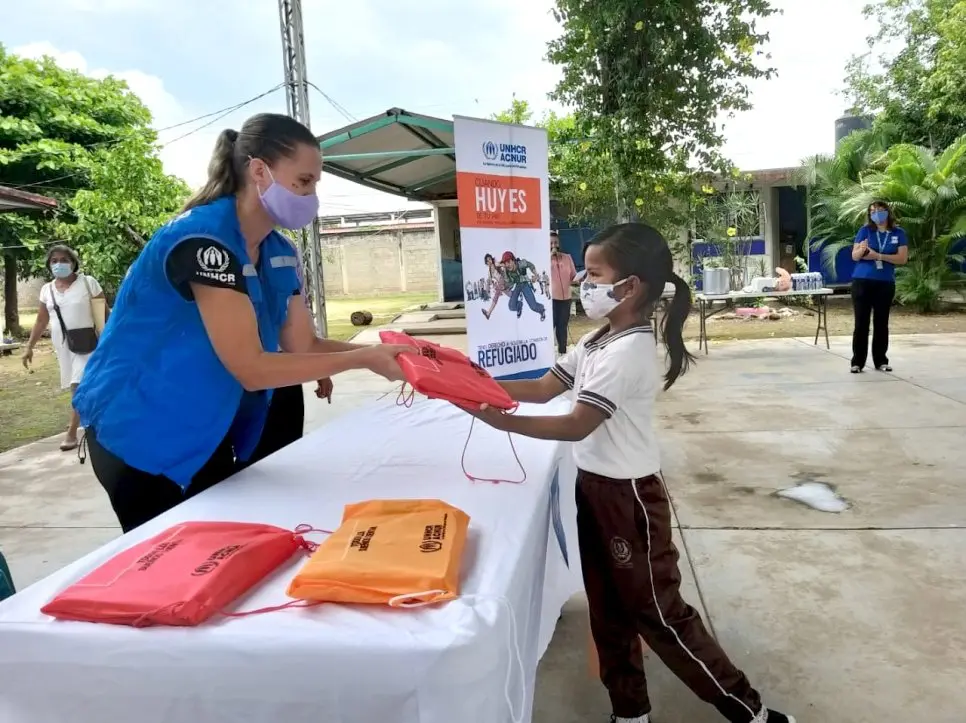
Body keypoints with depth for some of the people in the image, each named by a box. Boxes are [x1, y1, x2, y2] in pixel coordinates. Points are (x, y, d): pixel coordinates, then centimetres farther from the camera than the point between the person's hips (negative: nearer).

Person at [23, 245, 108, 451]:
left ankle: (71, 433, -5)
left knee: (79, 385, -10)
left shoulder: (88, 282, -6)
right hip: (62, 343, 5)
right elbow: (41, 321, 14)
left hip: (86, 342, -5)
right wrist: (29, 346, 11)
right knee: (75, 385, 11)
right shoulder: (47, 289, 8)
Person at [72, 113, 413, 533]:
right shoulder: (203, 240, -25)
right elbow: (250, 368, -29)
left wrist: (381, 352, -15)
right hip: (142, 433, -8)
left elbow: (302, 346, -1)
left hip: (207, 432, 8)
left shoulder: (279, 253, 1)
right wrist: (363, 359, -27)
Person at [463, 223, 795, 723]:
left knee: (659, 612, 5)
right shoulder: (598, 340, 6)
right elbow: (544, 388, 5)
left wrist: (499, 420, -27)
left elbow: (576, 425, -25)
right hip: (596, 488, 9)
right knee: (608, 608, 18)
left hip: (628, 495, -9)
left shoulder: (627, 352, -23)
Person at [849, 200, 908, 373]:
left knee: (881, 322, 7)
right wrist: (861, 250, -25)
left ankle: (881, 360, 15)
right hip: (862, 282, -1)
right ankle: (857, 362, 2)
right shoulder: (865, 231, 2)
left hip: (885, 284, 1)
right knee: (861, 322, -1)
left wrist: (878, 256, -15)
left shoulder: (898, 233, 5)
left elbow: (902, 258, -4)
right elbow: (854, 256, -2)